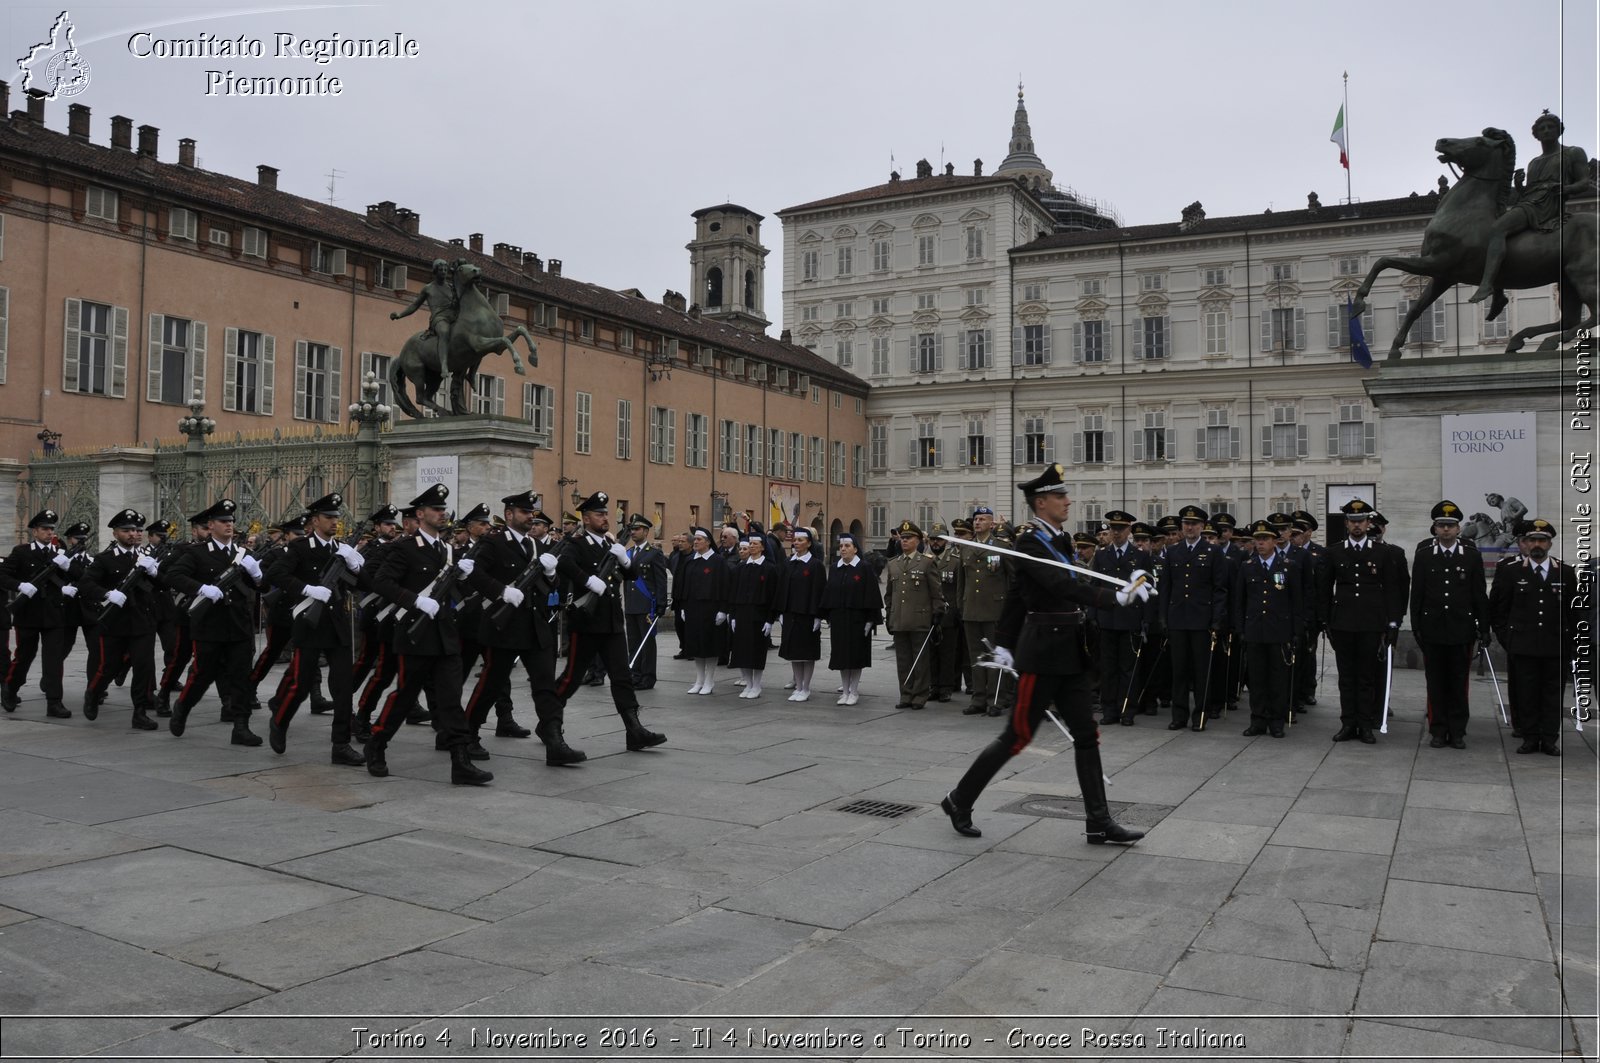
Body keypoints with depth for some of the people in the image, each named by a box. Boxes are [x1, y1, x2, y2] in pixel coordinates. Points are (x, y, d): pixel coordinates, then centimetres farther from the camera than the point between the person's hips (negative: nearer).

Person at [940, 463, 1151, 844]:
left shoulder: (1060, 539, 12)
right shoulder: (1029, 541, -15)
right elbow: (1063, 585, -30)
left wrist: (1004, 643, 16)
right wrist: (1117, 596, -37)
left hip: (1068, 649, 9)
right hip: (1043, 651, -9)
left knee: (1087, 734, 8)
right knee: (1018, 734, -1)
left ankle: (1098, 822, 14)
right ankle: (959, 800, 14)